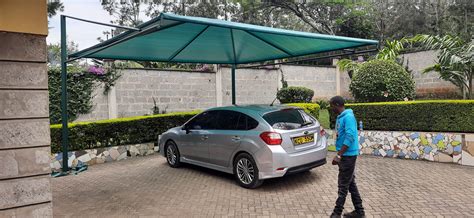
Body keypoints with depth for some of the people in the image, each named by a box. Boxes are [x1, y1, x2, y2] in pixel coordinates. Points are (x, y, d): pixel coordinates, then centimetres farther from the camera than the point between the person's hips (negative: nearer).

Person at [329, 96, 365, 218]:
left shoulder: (348, 117, -18)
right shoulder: (340, 117, 12)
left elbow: (350, 137, -26)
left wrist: (338, 155, -26)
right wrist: (339, 155, 20)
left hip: (348, 156, -10)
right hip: (344, 155, 10)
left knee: (343, 186, -1)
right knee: (350, 184, 15)